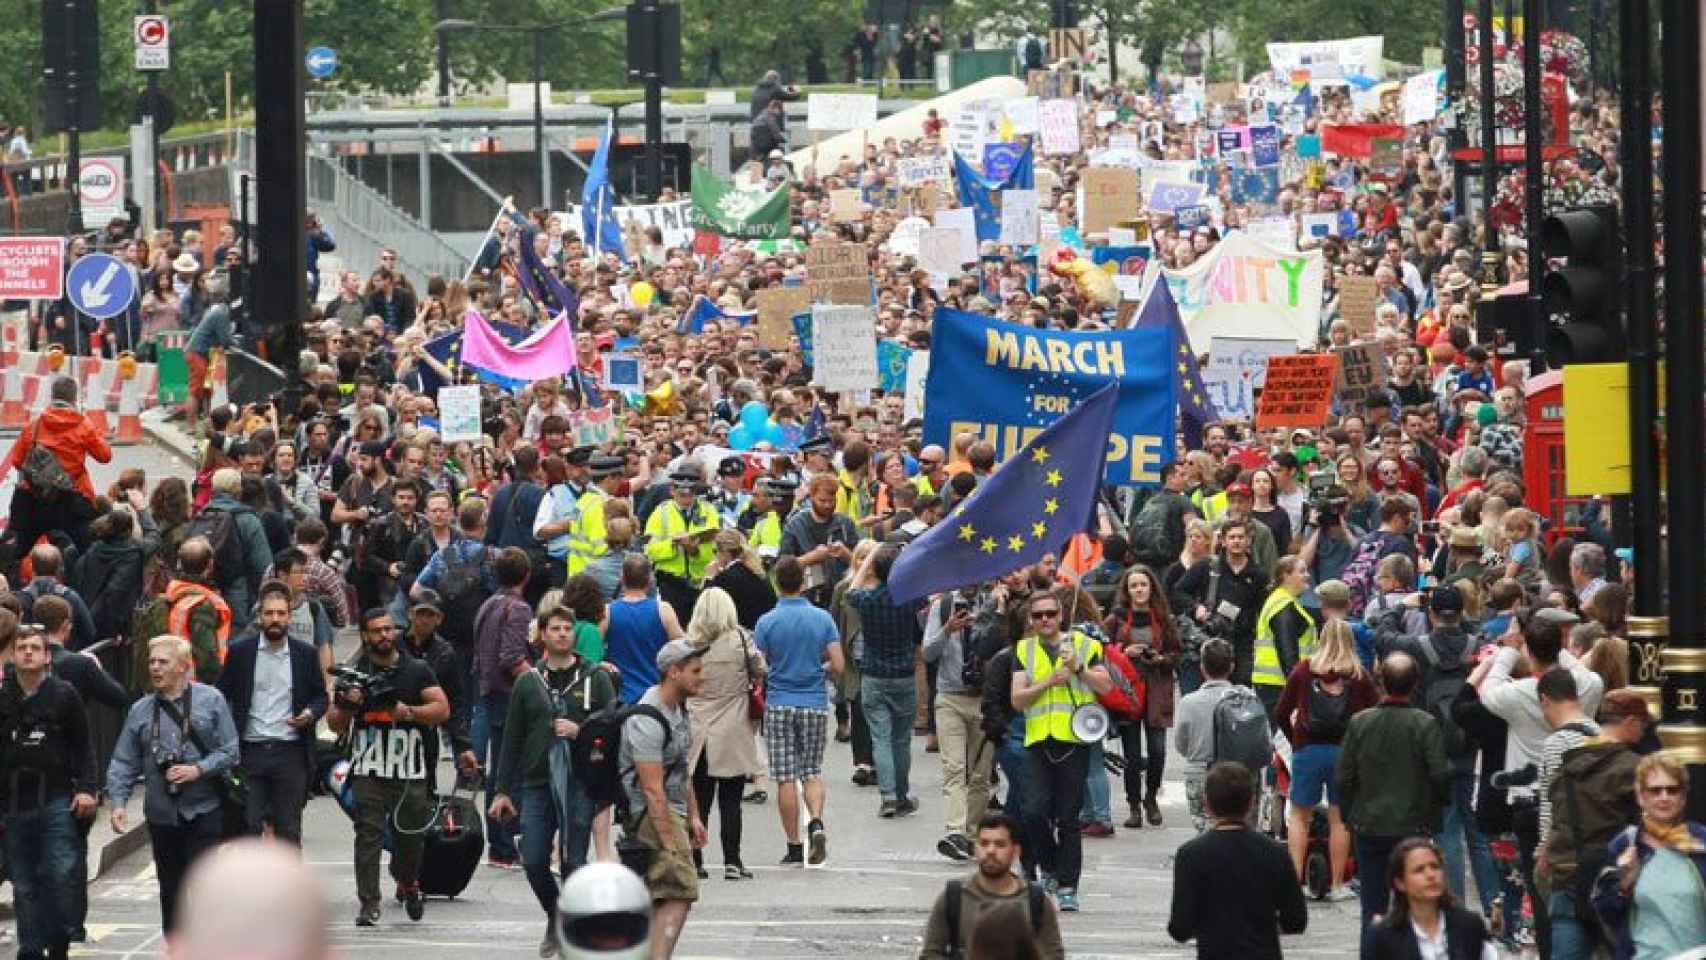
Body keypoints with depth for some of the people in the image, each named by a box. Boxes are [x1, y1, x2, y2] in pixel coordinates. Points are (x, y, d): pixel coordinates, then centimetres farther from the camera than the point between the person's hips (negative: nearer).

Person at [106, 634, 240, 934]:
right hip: (161, 816, 4)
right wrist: (117, 801, -5)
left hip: (203, 812, -4)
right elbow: (124, 763, 8)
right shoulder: (140, 711, 8)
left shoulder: (211, 701, 0)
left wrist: (199, 770, -16)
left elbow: (230, 751, -3)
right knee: (171, 890, 9)